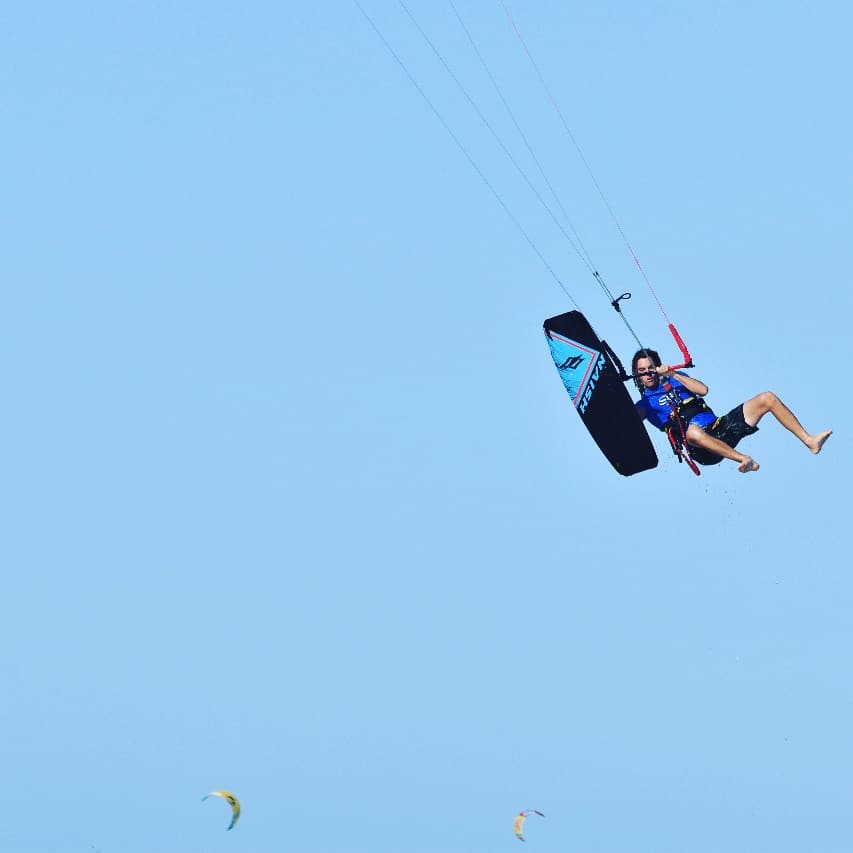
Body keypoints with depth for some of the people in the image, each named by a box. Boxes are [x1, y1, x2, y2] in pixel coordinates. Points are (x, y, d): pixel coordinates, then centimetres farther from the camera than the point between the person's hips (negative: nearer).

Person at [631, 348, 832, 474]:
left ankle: (809, 441, -9)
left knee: (767, 398, -4)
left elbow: (703, 389, 5)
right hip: (702, 448, -5)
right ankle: (744, 459, -54)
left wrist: (673, 375, -3)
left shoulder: (675, 379, 23)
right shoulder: (646, 402, 12)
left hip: (720, 427, 5)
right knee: (693, 430, -45)